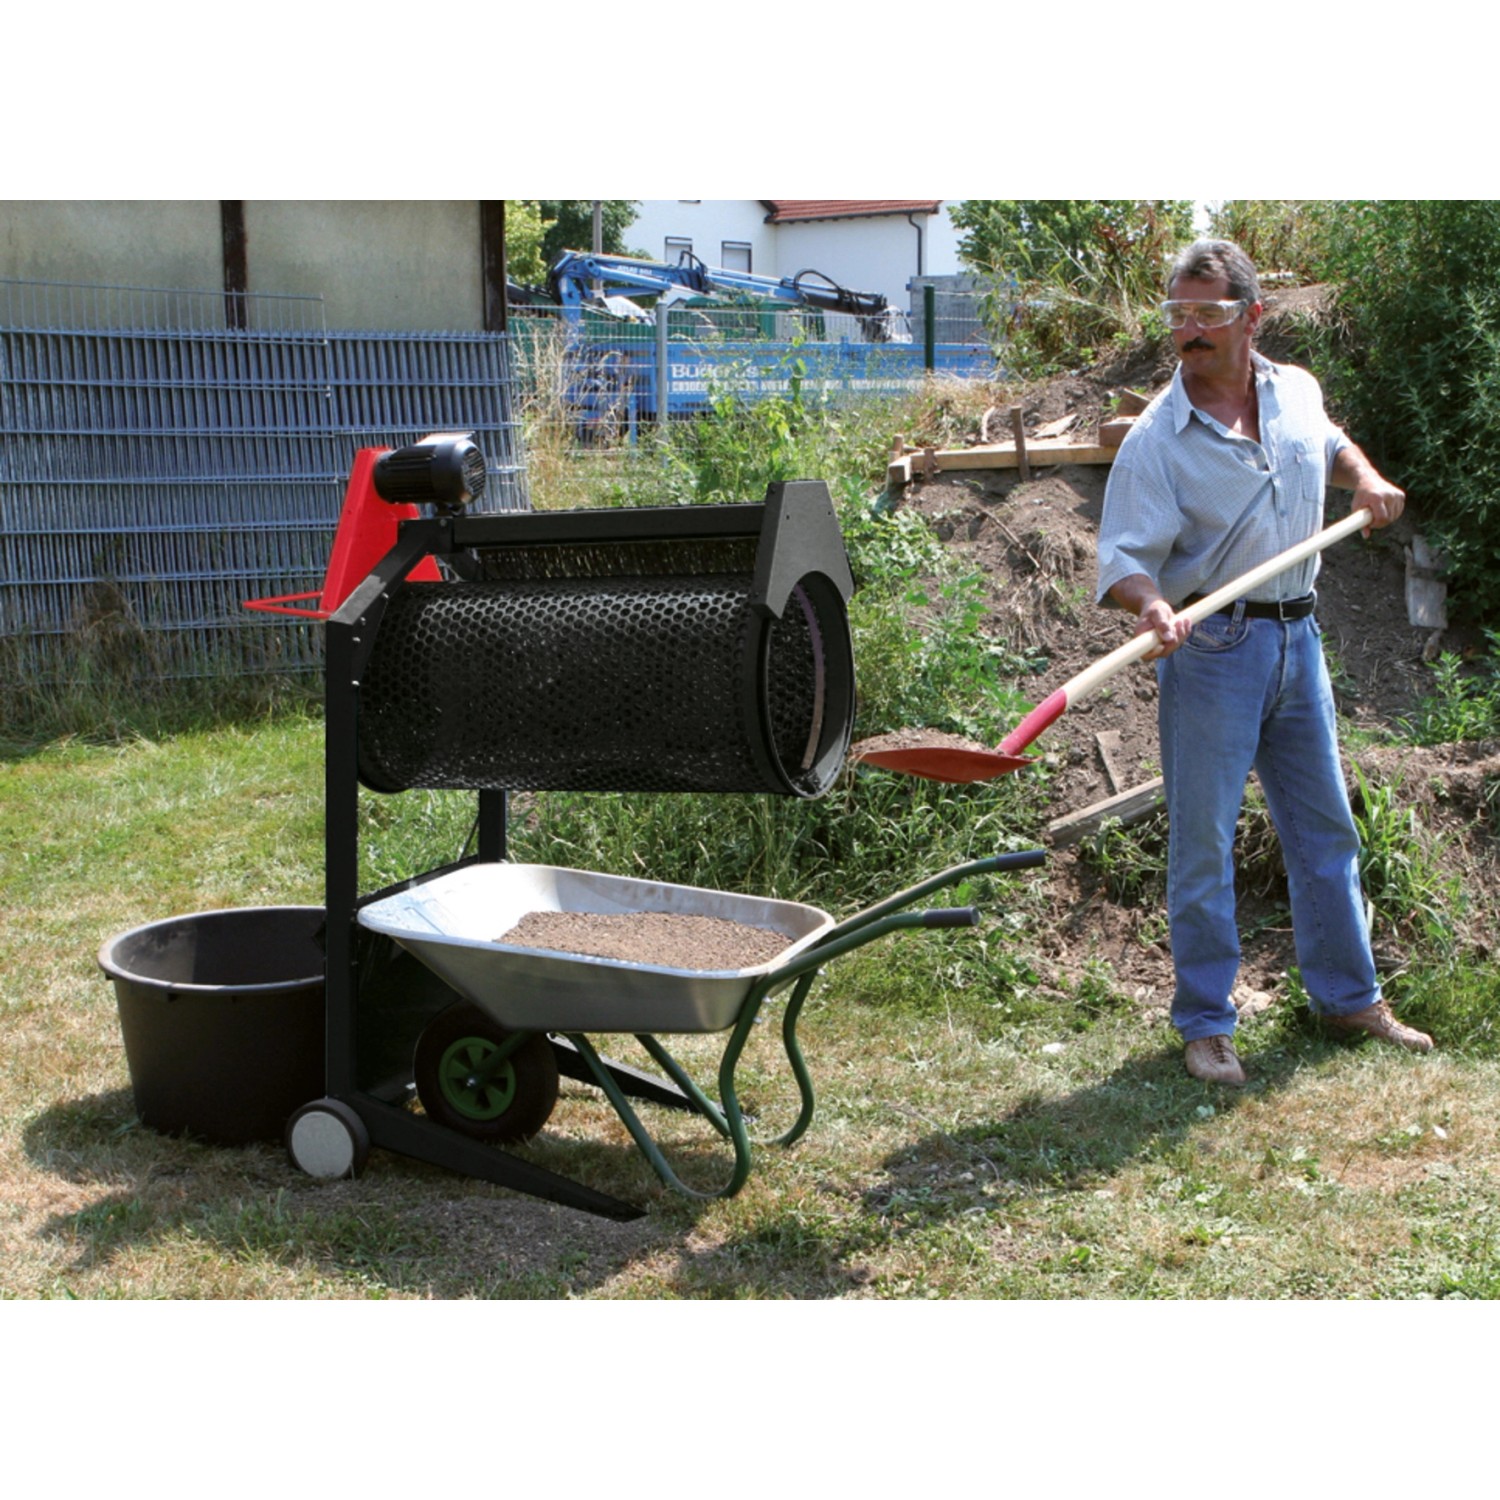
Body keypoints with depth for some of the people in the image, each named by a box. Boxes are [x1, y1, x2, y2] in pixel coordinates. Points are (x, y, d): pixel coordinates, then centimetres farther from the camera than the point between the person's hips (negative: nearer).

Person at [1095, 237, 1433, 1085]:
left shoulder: (1298, 393, 5)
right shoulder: (1157, 439, -12)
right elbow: (1125, 556, -17)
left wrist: (1364, 478, 9)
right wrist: (1151, 603, -37)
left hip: (1298, 640, 6)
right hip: (1211, 648, -5)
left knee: (1326, 827, 14)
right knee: (1203, 842, -1)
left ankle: (1349, 996, 29)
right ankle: (1206, 1023, 12)